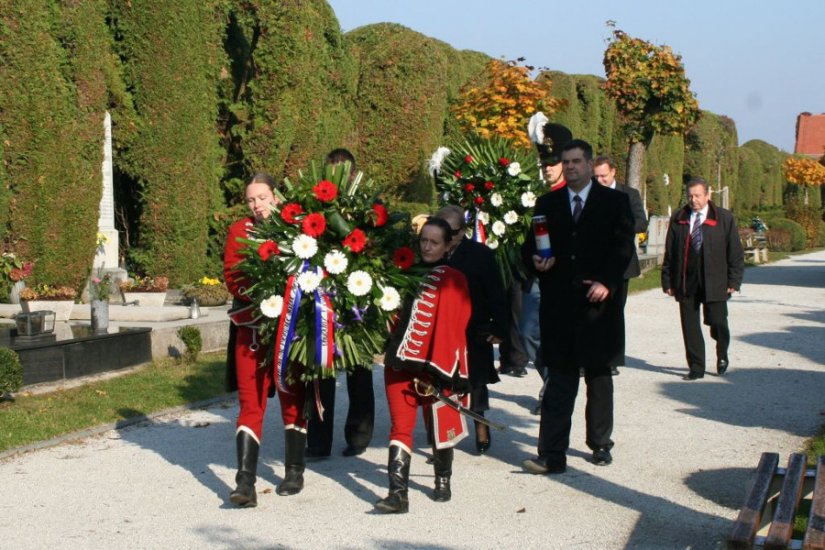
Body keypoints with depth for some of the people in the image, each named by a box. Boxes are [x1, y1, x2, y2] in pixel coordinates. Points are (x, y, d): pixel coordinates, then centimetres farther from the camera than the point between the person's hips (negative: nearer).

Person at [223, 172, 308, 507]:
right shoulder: (239, 231, 5)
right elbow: (232, 278, -1)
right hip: (252, 326, 0)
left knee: (292, 399, 11)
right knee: (251, 403, -4)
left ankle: (295, 472, 24)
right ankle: (245, 483, -7)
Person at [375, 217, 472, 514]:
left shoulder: (453, 280, -2)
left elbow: (454, 327, -6)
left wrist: (441, 365, -11)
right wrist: (391, 352, 6)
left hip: (435, 366, -3)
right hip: (400, 364, 3)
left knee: (439, 423, 11)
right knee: (400, 426, -4)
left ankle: (443, 481, 30)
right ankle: (398, 493, -8)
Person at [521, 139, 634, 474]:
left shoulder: (614, 202, 4)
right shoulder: (547, 203, 12)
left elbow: (623, 246, -2)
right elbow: (531, 245, 11)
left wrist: (607, 283, -14)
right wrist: (535, 260, -11)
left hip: (597, 300, -1)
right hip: (558, 304, 1)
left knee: (598, 375, 12)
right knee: (560, 377, -3)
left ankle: (601, 444, 26)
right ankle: (552, 455, -5)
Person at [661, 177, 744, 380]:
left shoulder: (724, 218, 2)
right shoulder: (678, 219, 8)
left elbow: (735, 252, 2)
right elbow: (669, 252, 9)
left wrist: (734, 280, -4)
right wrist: (668, 281, 4)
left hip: (714, 282, -2)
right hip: (686, 283, 2)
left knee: (717, 323, 0)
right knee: (690, 326, 3)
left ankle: (722, 355, 30)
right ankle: (696, 367, 13)